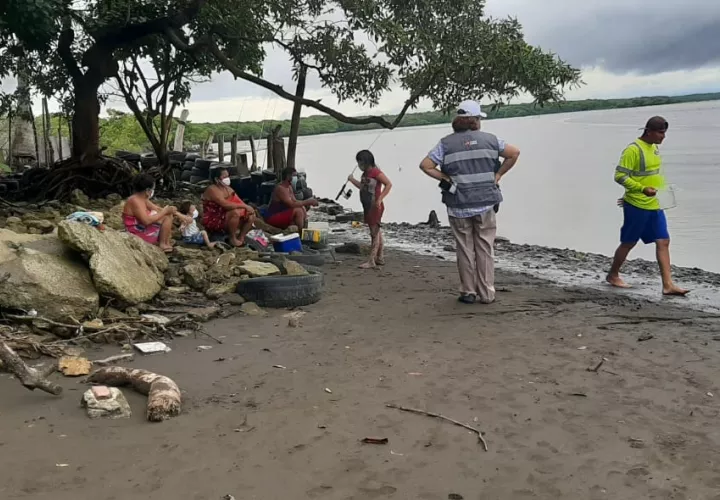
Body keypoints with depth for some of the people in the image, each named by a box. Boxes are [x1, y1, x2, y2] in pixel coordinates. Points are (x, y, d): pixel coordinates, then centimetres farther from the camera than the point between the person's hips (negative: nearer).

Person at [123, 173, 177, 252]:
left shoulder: (142, 199, 8)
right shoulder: (135, 201, -22)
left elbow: (157, 209, 12)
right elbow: (146, 221, -32)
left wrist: (168, 210, -7)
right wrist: (165, 211, -24)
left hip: (143, 229, 10)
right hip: (138, 234, -10)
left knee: (168, 214, 15)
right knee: (167, 217, -12)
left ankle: (167, 242, 8)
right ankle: (162, 244, -5)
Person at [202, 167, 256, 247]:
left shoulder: (228, 188, 10)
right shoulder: (212, 189, -18)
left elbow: (239, 202, 6)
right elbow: (226, 204, -31)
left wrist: (247, 209, -17)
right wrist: (245, 206, -29)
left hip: (227, 219, 9)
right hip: (214, 222, -9)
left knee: (251, 215, -3)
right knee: (235, 212, -33)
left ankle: (241, 238, -2)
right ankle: (233, 239, -18)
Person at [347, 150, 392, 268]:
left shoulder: (376, 172, -15)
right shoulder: (365, 174, 11)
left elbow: (389, 184, -20)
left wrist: (380, 199, -25)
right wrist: (352, 180, 11)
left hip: (375, 207, -10)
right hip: (368, 207, 10)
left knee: (374, 233, -7)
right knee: (376, 233, 16)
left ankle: (372, 261, -6)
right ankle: (380, 258, 26)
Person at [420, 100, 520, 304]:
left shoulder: (446, 143, -2)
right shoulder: (489, 139, 2)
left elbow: (425, 165, -8)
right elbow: (514, 153, 5)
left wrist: (446, 178, 0)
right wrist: (498, 175, 8)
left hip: (459, 206, 0)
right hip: (485, 204, 1)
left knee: (465, 250, 9)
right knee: (485, 249, 9)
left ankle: (468, 292, 13)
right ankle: (487, 294, 12)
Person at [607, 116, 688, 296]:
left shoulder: (654, 148, 11)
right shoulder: (633, 150, -16)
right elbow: (620, 176, -20)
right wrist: (643, 189, -28)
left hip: (654, 205, 8)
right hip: (636, 206, -8)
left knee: (663, 242, 1)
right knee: (628, 243, 5)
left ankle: (668, 285, 2)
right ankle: (613, 275, 25)